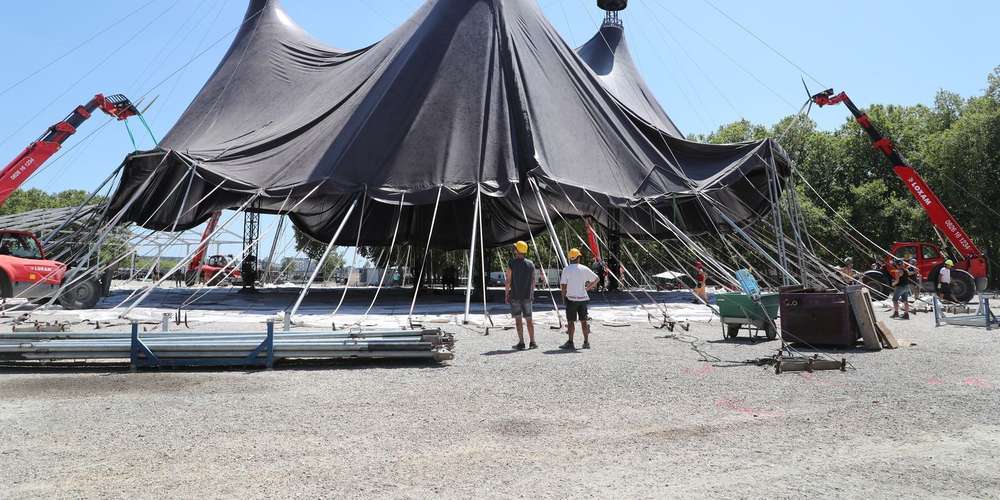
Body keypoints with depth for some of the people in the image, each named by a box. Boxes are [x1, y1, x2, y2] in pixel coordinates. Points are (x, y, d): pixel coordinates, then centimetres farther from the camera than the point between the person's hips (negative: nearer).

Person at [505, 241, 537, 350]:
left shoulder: (511, 264, -8)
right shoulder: (531, 264, 3)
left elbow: (508, 281, -7)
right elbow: (533, 281, 6)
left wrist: (506, 295, 0)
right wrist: (532, 294, 16)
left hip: (515, 296, -3)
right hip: (527, 296, 3)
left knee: (518, 319, 1)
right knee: (529, 319, 11)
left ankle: (521, 343, -1)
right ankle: (532, 342, 12)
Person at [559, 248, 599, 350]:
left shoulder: (566, 269, -6)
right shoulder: (584, 269, 2)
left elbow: (563, 285, -8)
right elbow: (596, 279, 8)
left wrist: (563, 297, 4)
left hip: (571, 298, -3)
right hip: (583, 298, 3)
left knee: (570, 321, 2)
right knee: (583, 321, 11)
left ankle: (570, 343, -1)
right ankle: (586, 342, 14)